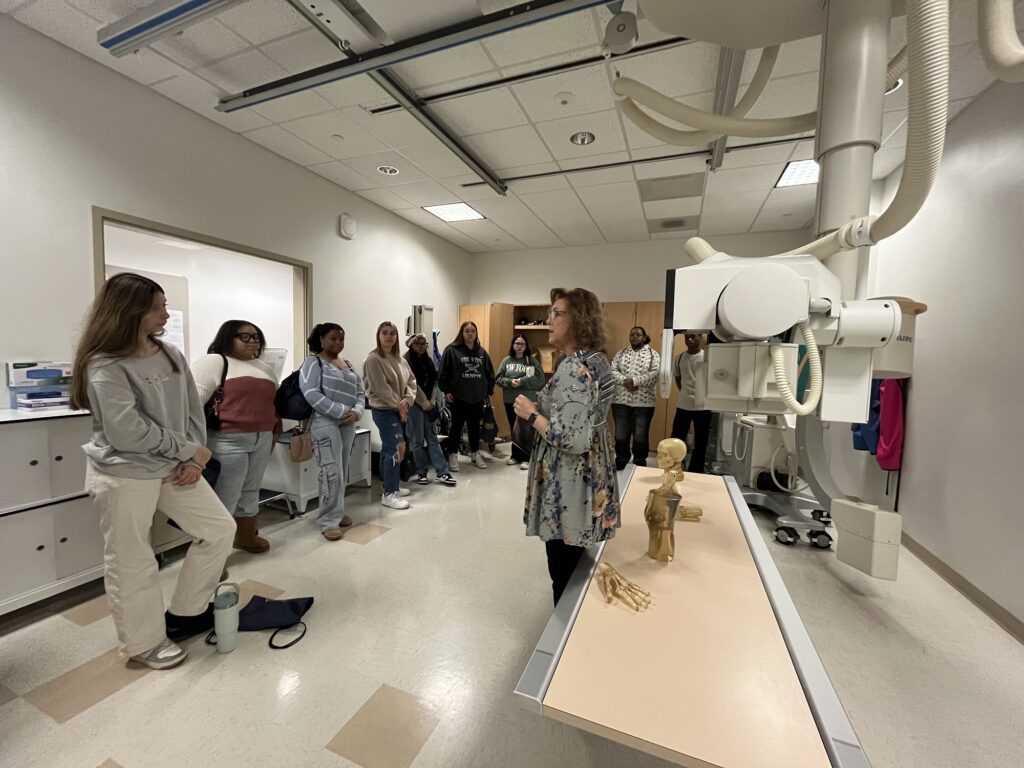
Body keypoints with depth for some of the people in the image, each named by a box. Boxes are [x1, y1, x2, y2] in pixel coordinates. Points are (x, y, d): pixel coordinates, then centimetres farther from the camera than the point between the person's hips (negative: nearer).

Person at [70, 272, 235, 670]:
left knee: (220, 528, 8)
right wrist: (187, 449, -12)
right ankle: (145, 642, 29)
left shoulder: (172, 356, 5)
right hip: (123, 475, -6)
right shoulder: (105, 366, -14)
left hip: (173, 468, 6)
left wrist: (194, 458, -6)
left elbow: (193, 411, 5)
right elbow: (127, 431, -20)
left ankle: (184, 614, 27)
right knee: (132, 562, 8)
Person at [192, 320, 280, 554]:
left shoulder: (266, 369, 17)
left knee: (250, 492, 17)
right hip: (227, 441, -7)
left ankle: (246, 537, 32)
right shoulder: (213, 362, -5)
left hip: (261, 440, 7)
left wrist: (275, 431, 18)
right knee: (224, 498, -2)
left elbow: (273, 403, 23)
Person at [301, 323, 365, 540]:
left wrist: (356, 412, -6)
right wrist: (341, 411, -19)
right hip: (325, 422, -6)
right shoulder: (313, 362, -2)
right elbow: (311, 394, -16)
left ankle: (337, 512, 25)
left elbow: (360, 393, 14)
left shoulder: (348, 364, 17)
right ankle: (328, 521, 1)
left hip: (348, 424, 7)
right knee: (332, 472, -10)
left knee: (343, 471, 11)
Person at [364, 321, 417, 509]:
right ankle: (388, 495, -3)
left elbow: (411, 381, 9)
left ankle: (392, 486, 28)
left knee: (389, 449, 16)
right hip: (384, 411, -8)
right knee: (397, 448, -12)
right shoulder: (373, 359, -13)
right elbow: (381, 389, -18)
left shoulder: (400, 359, 11)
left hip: (399, 410, 8)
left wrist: (407, 401, -8)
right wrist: (398, 406, -13)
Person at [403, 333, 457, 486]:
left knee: (432, 438, 6)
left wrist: (432, 400, -1)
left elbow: (434, 380, 10)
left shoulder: (427, 359, 13)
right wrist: (423, 402, -11)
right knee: (418, 440, 2)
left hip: (428, 404, 6)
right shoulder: (406, 361, -7)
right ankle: (422, 473, 14)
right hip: (415, 405, -6)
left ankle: (442, 472, 7)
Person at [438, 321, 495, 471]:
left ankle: (475, 455, 27)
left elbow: (490, 373, 13)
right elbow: (443, 373, -7)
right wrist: (446, 391, -10)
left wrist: (489, 391, 11)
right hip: (458, 397, -4)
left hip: (477, 397, 4)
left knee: (475, 427, 14)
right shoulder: (451, 350, -5)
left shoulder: (482, 352, 8)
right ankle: (453, 456, 18)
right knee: (457, 426, 5)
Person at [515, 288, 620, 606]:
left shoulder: (574, 368, -23)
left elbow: (573, 439, -29)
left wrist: (531, 413, -17)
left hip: (569, 489, -10)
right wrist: (543, 406, 12)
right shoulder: (597, 360, 7)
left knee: (564, 573, 8)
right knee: (577, 567, 24)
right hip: (591, 481, 10)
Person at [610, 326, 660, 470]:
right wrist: (624, 381, -18)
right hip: (620, 401, 2)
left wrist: (634, 381, -21)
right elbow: (612, 370, -1)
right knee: (620, 435, 10)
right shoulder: (621, 353, 10)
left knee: (640, 437, 7)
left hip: (643, 403, -2)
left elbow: (655, 374, -11)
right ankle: (620, 465, 25)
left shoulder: (653, 354, 3)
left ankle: (640, 466, 23)